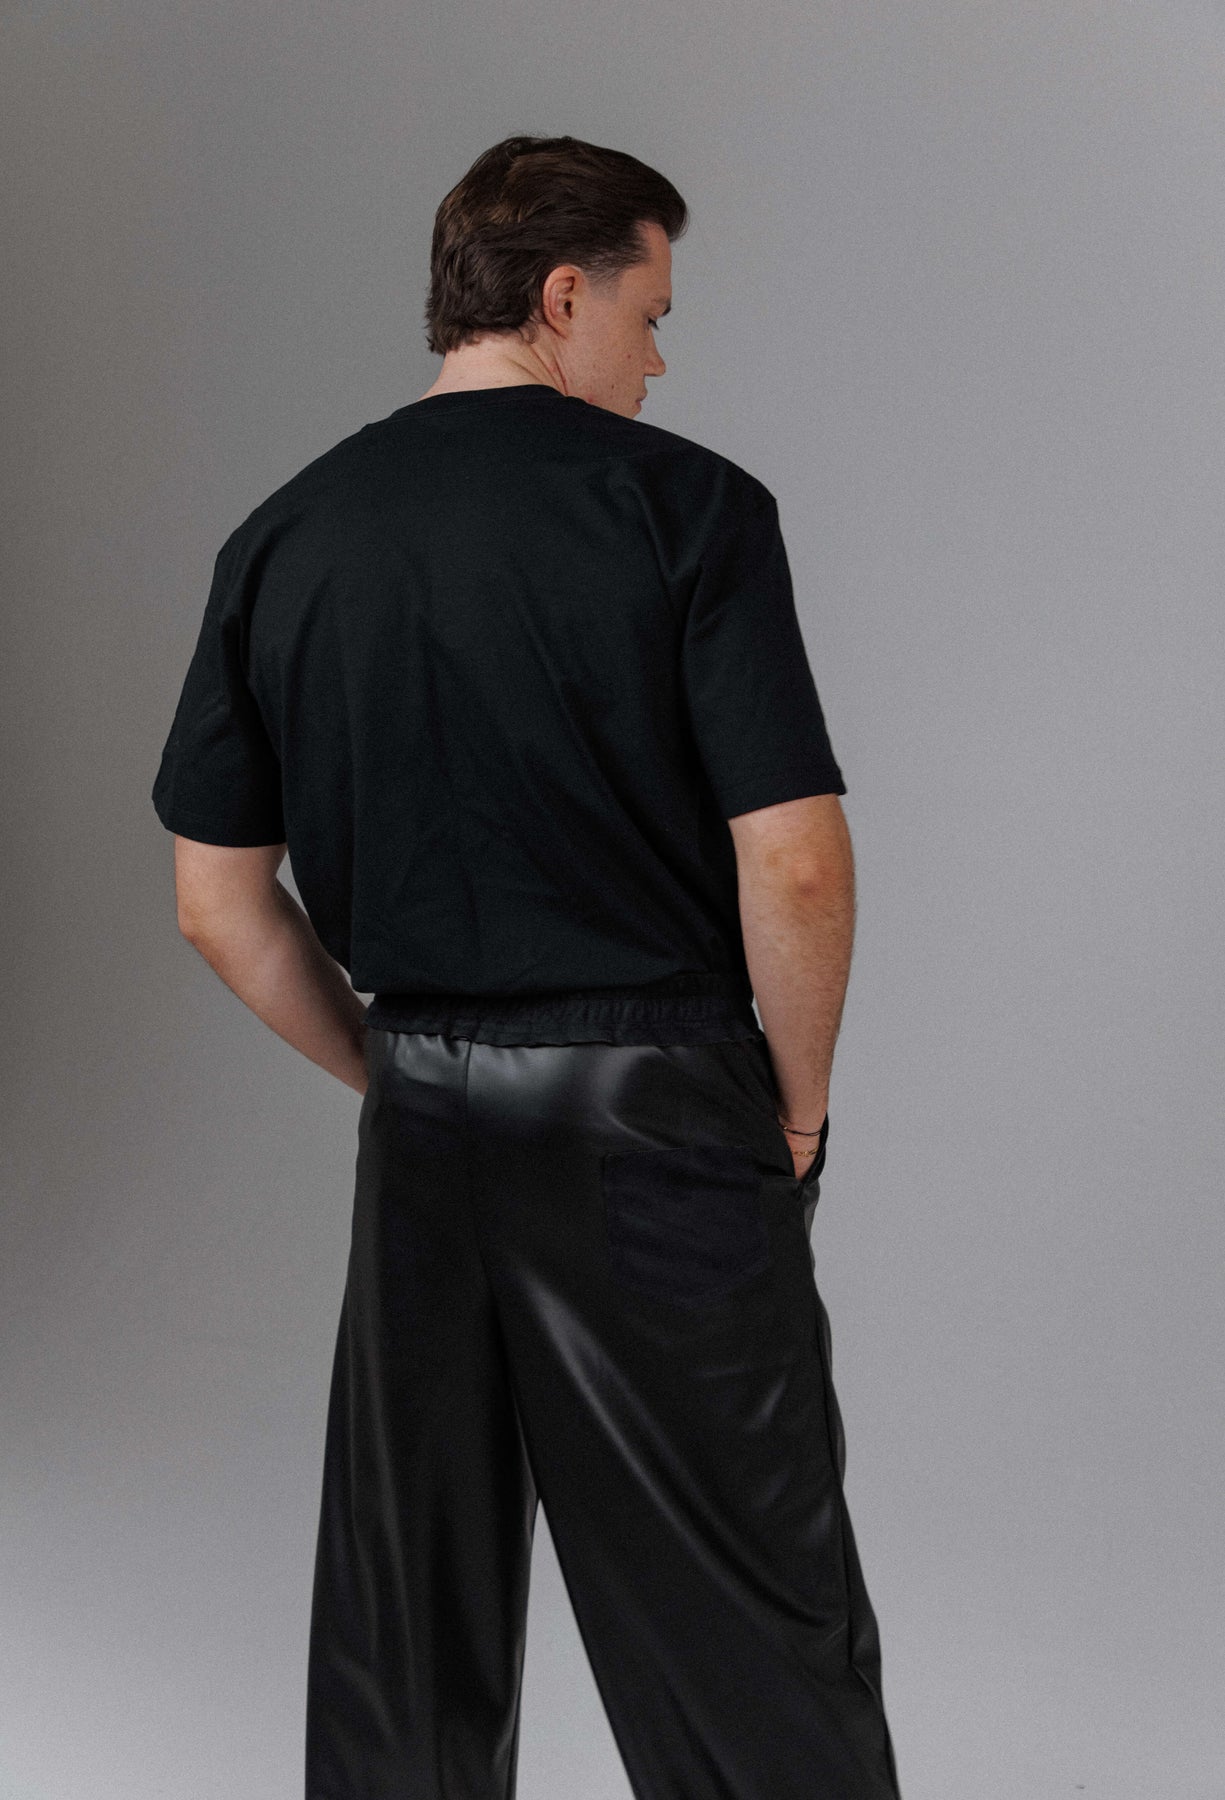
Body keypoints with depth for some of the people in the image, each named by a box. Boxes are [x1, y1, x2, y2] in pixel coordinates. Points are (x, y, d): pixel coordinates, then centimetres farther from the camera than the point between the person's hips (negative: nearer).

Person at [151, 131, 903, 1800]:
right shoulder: (686, 504, -9)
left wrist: (396, 1074, 15)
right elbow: (794, 865, -15)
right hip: (657, 1116, -4)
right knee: (751, 1632, 7)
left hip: (421, 1133, 5)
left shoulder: (283, 536, 5)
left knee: (406, 1637, 16)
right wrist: (797, 1101, 1)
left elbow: (218, 903, 5)